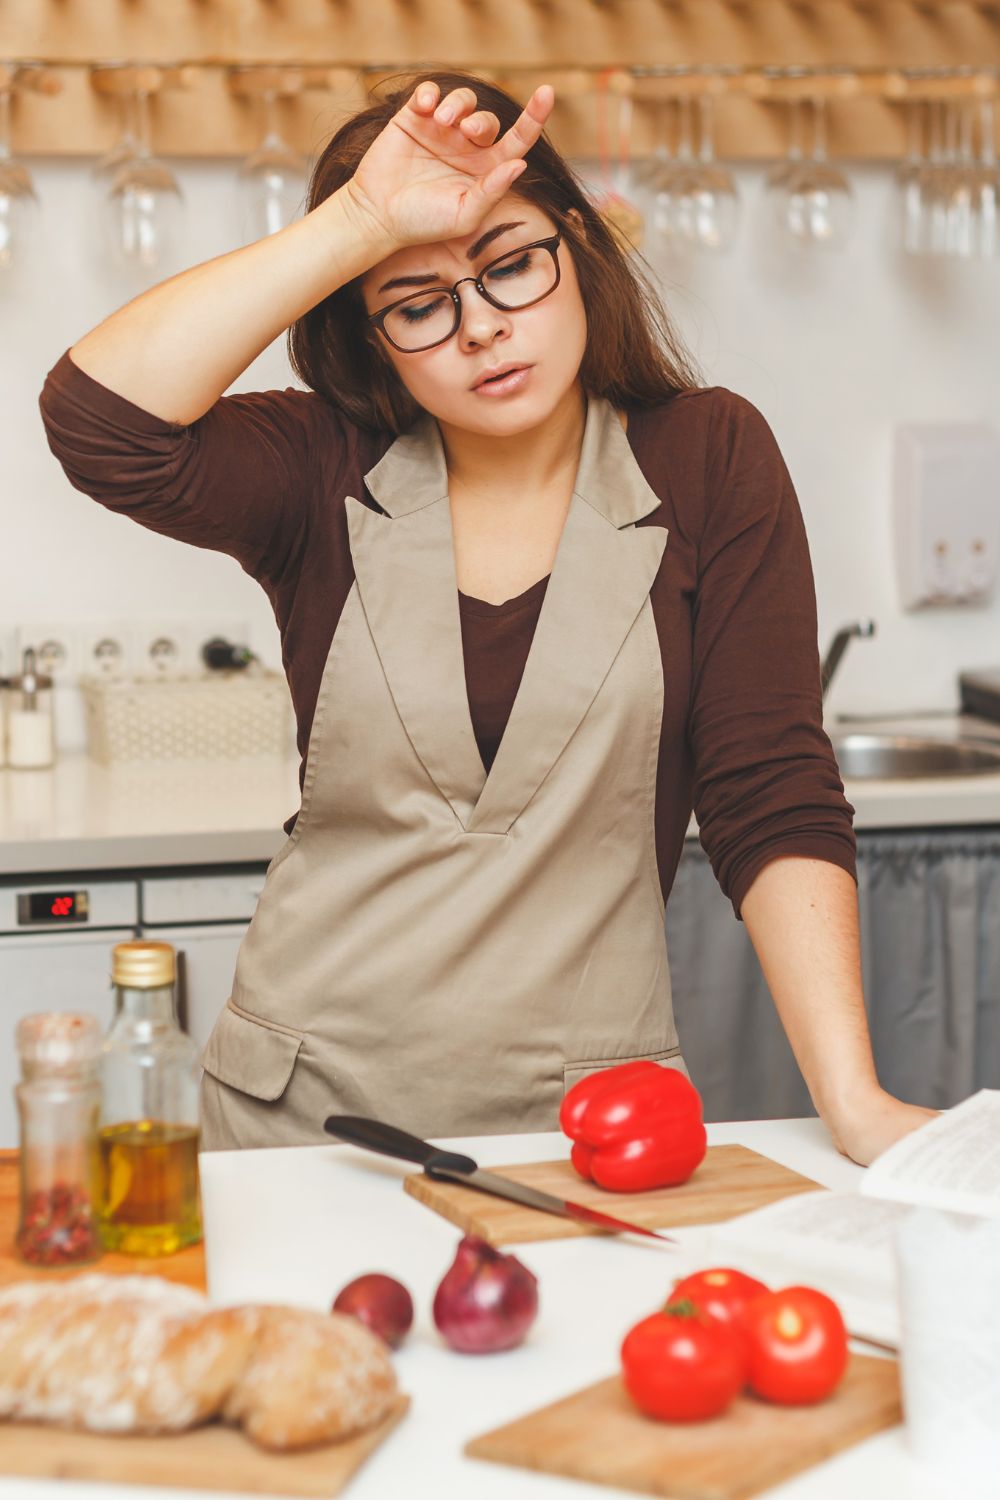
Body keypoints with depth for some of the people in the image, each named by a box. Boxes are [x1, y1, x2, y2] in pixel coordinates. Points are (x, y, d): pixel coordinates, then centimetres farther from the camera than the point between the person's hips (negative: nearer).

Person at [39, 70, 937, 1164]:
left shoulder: (706, 460, -3)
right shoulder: (321, 470, -2)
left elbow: (773, 802, -8)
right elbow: (97, 418, -21)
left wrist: (852, 1101, -17)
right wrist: (362, 223, -23)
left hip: (588, 1117, 0)